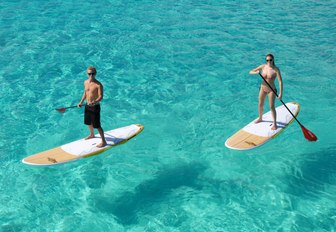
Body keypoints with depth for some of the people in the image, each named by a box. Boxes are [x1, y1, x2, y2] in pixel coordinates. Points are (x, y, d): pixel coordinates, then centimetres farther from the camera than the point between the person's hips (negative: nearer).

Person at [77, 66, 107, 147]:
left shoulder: (98, 85, -19)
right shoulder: (86, 82, 3)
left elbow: (100, 96, -22)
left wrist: (94, 102, -39)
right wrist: (81, 102, 10)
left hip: (95, 107, -7)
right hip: (87, 106, 7)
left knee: (97, 125, -4)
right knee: (88, 122, 24)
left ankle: (103, 141, 7)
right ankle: (92, 135, 50)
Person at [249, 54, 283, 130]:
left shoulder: (276, 69, -19)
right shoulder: (263, 66, -7)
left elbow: (280, 81, -22)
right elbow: (251, 72, -3)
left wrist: (281, 93, -28)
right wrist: (256, 72, -26)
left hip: (271, 90, -5)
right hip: (263, 88, 5)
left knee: (271, 107, -4)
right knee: (260, 105, 17)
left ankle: (274, 124, 9)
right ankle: (260, 118, 42)